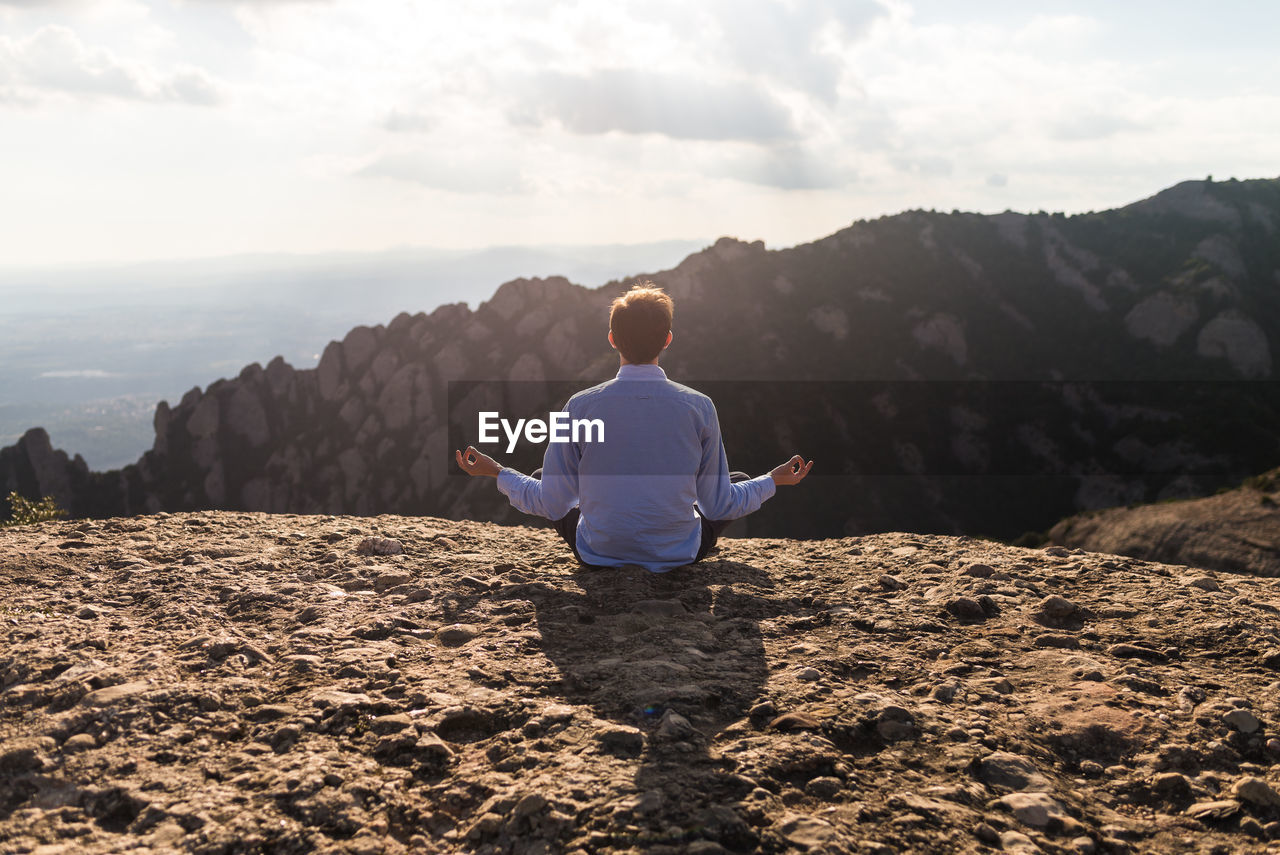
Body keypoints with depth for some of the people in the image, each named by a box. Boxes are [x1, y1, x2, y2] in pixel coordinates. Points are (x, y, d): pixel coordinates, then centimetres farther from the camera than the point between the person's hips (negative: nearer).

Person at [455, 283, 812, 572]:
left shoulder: (581, 406, -13)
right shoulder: (699, 407, -13)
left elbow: (552, 505, -6)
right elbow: (719, 506, -5)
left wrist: (497, 472, 11)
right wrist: (774, 480, 13)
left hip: (598, 554, 0)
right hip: (680, 555, 0)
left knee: (540, 481, 26)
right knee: (738, 482, 25)